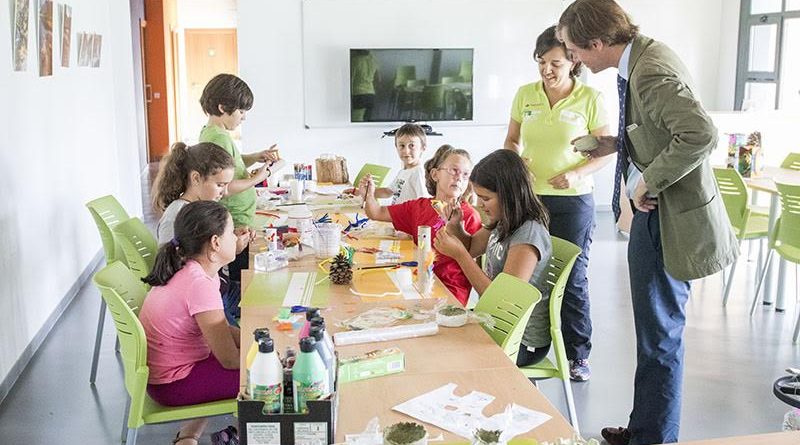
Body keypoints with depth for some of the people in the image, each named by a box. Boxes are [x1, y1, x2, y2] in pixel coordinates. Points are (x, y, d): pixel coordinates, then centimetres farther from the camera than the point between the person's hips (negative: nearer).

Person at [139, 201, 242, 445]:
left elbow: (223, 330, 10)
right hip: (172, 385, -9)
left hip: (163, 368, 9)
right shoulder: (200, 284, -28)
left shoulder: (192, 270, 1)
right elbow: (229, 360, -21)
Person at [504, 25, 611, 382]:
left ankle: (578, 354, 19)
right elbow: (512, 140, 13)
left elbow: (606, 150, -3)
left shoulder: (590, 99, -6)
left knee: (573, 278, 4)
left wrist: (576, 175, -19)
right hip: (529, 197, 3)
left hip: (573, 201, -3)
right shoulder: (525, 94, 3)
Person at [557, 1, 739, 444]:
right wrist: (617, 144, 9)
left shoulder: (650, 72, -23)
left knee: (659, 337, 3)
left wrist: (648, 182, -25)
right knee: (655, 330, 21)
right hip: (654, 211, 11)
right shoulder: (641, 57, 7)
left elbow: (700, 134, -33)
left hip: (668, 218, -11)